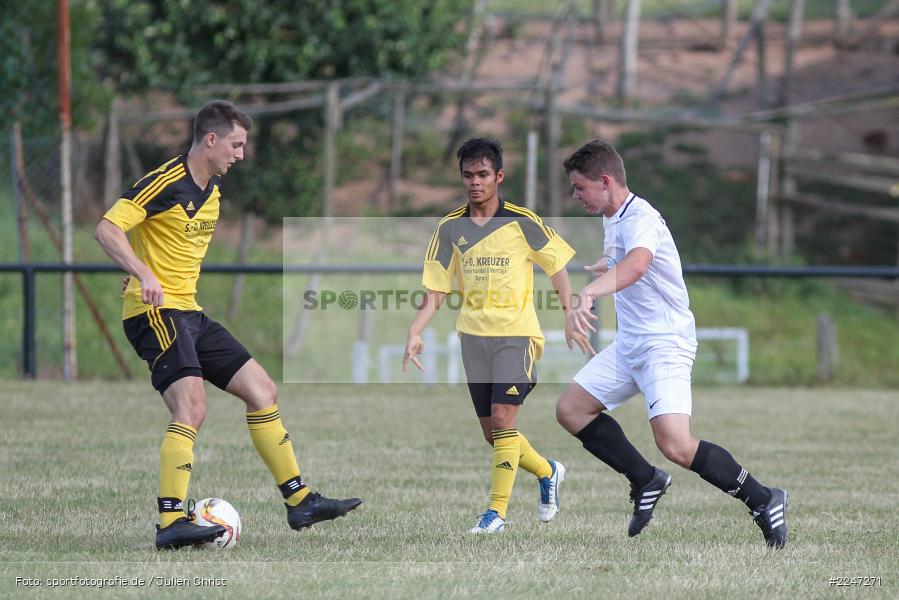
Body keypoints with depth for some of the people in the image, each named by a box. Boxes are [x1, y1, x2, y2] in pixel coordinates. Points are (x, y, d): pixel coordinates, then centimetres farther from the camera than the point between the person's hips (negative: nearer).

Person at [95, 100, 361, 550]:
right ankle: (171, 522, -26)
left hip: (189, 313, 10)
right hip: (155, 311, -10)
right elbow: (106, 229, -24)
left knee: (262, 391, 9)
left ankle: (299, 500, 16)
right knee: (191, 408, -24)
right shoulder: (166, 184, -15)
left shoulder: (212, 189, 15)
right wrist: (144, 274, -35)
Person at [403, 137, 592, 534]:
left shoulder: (522, 222, -5)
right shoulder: (450, 229, 3)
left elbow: (556, 267, 4)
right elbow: (435, 292, 3)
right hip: (473, 335, 4)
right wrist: (414, 332, -11)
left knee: (503, 418, -17)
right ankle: (547, 472, 34)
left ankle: (497, 510, -11)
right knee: (492, 431, 8)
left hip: (516, 333, -4)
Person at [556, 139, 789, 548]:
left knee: (675, 445, -22)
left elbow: (635, 265, -44)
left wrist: (588, 294, -61)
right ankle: (646, 482, 16)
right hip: (629, 343, 10)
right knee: (570, 410, 4)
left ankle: (763, 500, -6)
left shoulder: (640, 219, -21)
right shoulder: (613, 219, 10)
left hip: (665, 343, -10)